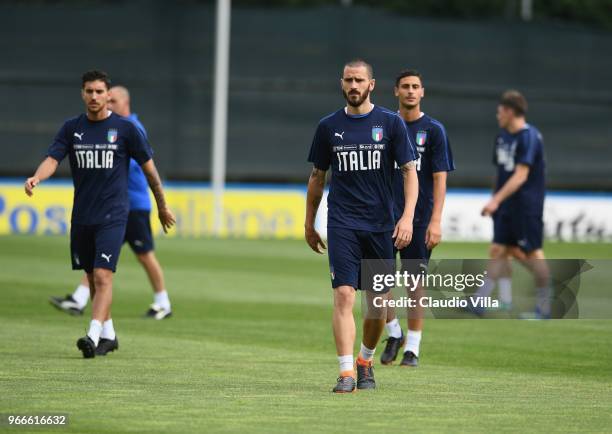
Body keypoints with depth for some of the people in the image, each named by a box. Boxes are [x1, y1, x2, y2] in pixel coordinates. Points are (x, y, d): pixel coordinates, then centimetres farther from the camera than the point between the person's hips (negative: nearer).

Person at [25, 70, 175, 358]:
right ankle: (108, 334, 26)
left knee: (103, 276, -16)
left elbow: (148, 167, 5)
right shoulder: (72, 128, 6)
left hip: (112, 216, -4)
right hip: (81, 215, 4)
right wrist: (36, 178, -28)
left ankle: (93, 336, -24)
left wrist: (162, 207, 10)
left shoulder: (125, 128, -3)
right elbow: (53, 159, -6)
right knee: (92, 278, 12)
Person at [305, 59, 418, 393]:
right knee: (344, 295, -14)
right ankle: (346, 373, -16)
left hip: (381, 225, 1)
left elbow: (409, 171, 0)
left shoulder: (391, 123, 2)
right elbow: (317, 177, 15)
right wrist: (309, 225, 15)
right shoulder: (328, 126, 6)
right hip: (342, 225, -1)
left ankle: (365, 361, 30)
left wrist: (407, 217, -12)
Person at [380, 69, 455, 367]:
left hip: (419, 217, -2)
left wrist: (436, 222, -13)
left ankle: (412, 347, 9)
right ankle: (393, 334, 15)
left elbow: (440, 178, -4)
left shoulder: (433, 130, 0)